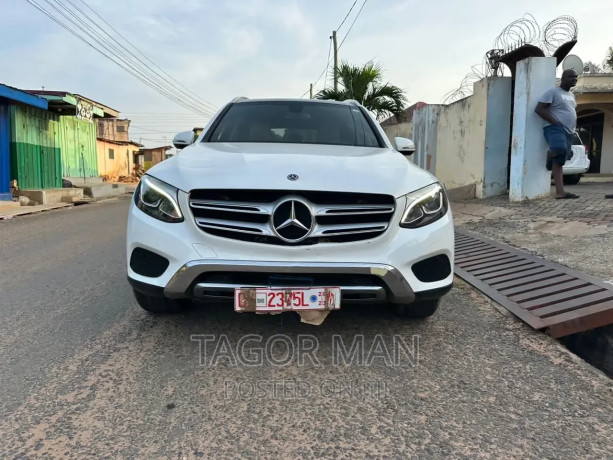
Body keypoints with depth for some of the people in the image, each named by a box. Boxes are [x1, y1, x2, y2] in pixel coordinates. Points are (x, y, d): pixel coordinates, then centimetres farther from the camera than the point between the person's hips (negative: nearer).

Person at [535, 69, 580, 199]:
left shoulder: (571, 95, 22)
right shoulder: (553, 92, -4)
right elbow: (539, 109, -13)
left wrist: (573, 127, 16)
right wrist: (555, 122, -17)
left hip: (568, 132, 8)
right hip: (555, 129, -8)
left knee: (559, 161, 0)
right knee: (560, 148, -37)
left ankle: (560, 192, -6)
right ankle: (549, 155, -1)